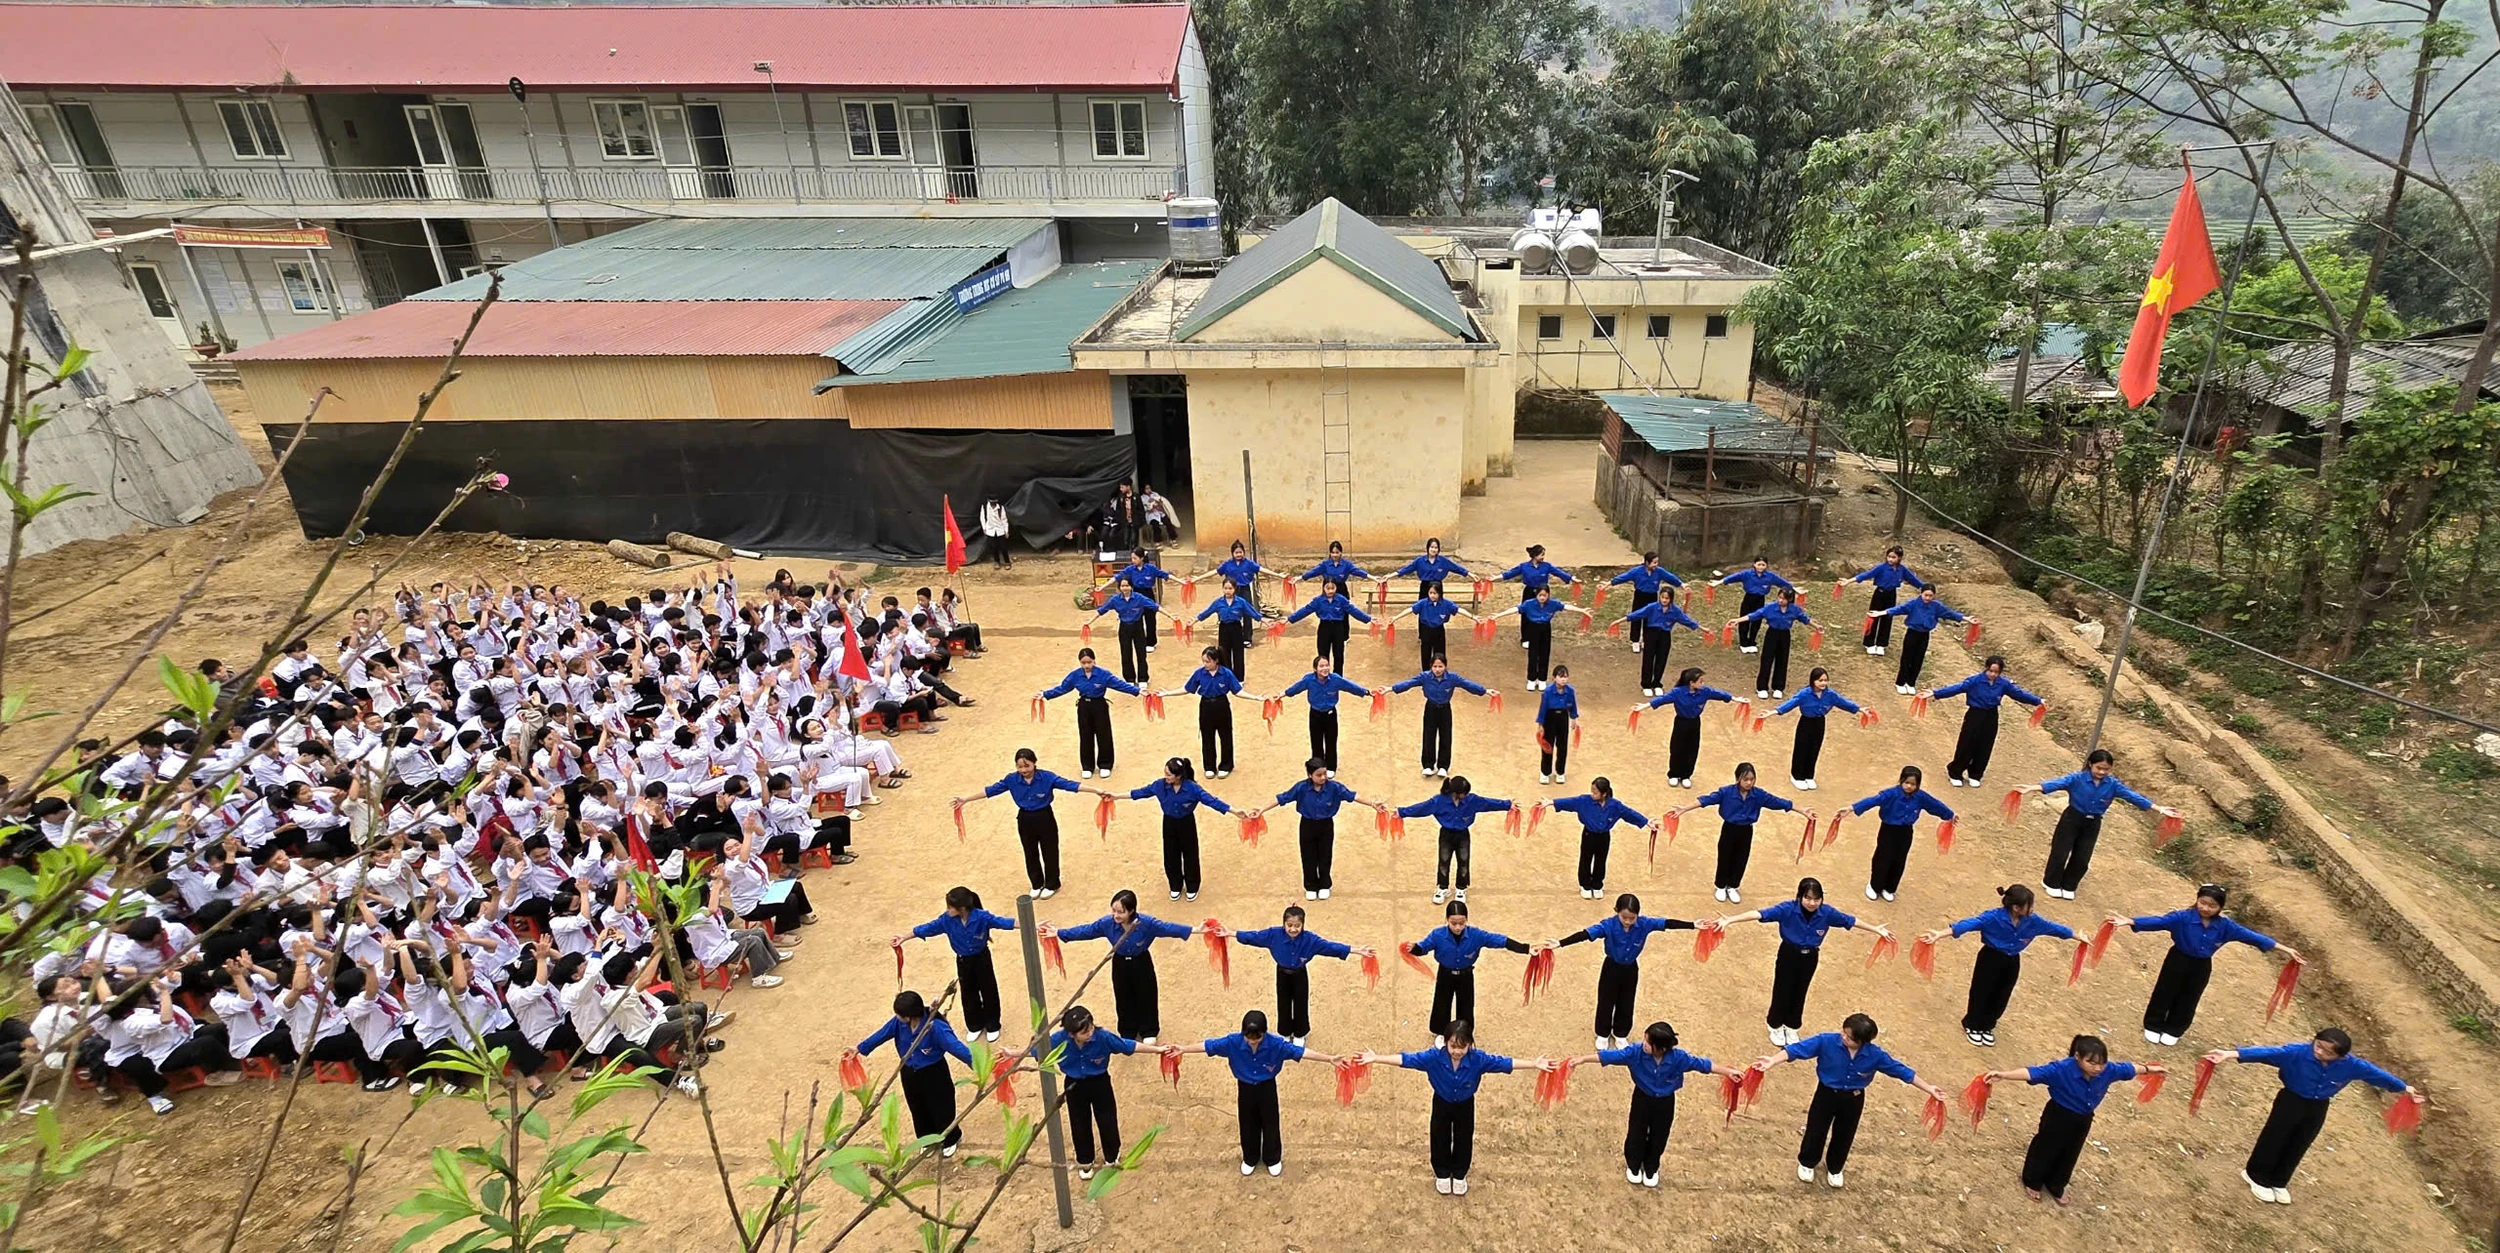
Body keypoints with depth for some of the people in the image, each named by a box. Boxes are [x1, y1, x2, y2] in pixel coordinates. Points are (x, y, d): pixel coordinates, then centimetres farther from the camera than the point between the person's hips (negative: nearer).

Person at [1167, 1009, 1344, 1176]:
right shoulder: (1233, 1042, -27)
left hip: (1267, 1088, -1)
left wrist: (1329, 1059, -37)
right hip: (1245, 1088, 1)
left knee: (1270, 1123, 17)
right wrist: (1184, 1049, -14)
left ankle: (1273, 1159, 44)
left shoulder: (1276, 1043, -30)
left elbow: (1301, 1052, -30)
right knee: (1248, 1125, 20)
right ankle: (1250, 1158, 47)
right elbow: (1208, 1045, -17)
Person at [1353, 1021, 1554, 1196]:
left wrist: (1534, 1064, -35)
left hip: (1465, 1104, 1)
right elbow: (1408, 1059, -35)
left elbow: (1503, 1063, -29)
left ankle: (1459, 1175, 46)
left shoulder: (1477, 1058, -32)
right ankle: (1442, 1174, 44)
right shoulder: (1434, 1056, -34)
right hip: (1441, 1103, 0)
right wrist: (1377, 1058, -44)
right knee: (1440, 1138, 17)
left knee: (1463, 1139, 18)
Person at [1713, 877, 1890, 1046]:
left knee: (1800, 992, 19)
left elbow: (1851, 921, -1)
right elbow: (1759, 914, -39)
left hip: (1810, 958, 3)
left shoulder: (1827, 912, -18)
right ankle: (1775, 1026, 38)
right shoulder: (1787, 909, -28)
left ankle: (1791, 1027, 44)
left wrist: (1876, 929, 12)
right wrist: (1729, 920, -49)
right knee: (1782, 991, 12)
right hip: (1789, 955, -3)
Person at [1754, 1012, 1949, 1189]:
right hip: (1827, 1094, -2)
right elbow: (1798, 1049, -33)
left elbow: (1901, 1070, -10)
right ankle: (1807, 1163, 45)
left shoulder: (1875, 1055, -23)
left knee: (1844, 1135, 23)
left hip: (1854, 1099, 2)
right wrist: (1772, 1061, -45)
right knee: (1816, 1131, 16)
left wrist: (1929, 1089, -5)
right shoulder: (1827, 1041, -30)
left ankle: (1834, 1168, 51)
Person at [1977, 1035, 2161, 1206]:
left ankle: (2056, 1186, 50)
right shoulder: (2062, 1069, -37)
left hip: (2083, 1120, 5)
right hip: (2059, 1116, -5)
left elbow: (2128, 1068, 2)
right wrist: (2003, 1075, -63)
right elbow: (2032, 1073, -48)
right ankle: (2032, 1182, 43)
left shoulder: (2108, 1070, -20)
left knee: (2070, 1154, 25)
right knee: (2046, 1149, 17)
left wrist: (2148, 1069, 21)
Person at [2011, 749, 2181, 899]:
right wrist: (2033, 787, -49)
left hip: (2093, 824, 4)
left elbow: (2132, 795, -8)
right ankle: (2052, 883, 23)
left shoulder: (2113, 785, -6)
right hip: (2072, 819, -4)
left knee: (2082, 859, 11)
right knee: (2060, 852, 3)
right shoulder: (2077, 779, -19)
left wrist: (2159, 809, -15)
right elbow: (2058, 782, -32)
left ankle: (2068, 886, 30)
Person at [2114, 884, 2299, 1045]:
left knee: (2188, 1000, 16)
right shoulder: (2182, 917, -24)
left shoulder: (2225, 925, -11)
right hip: (2178, 961, -3)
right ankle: (2153, 1027, 25)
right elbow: (2159, 921, -35)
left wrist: (2283, 948, -6)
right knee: (2164, 994, 8)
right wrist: (2130, 921, -51)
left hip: (2202, 967, 3)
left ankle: (2173, 1031, 33)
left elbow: (2249, 935, -6)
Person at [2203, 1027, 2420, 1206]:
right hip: (2291, 1101, -4)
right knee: (2274, 1139, 9)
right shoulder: (2297, 1052, -30)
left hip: (2318, 1108, 4)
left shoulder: (2350, 1065, -17)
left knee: (2298, 1146, 18)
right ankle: (2256, 1176, 29)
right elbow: (2269, 1052, -41)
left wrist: (2404, 1088, 15)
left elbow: (2375, 1073, 1)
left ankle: (2278, 1183, 37)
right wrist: (2232, 1054, -57)